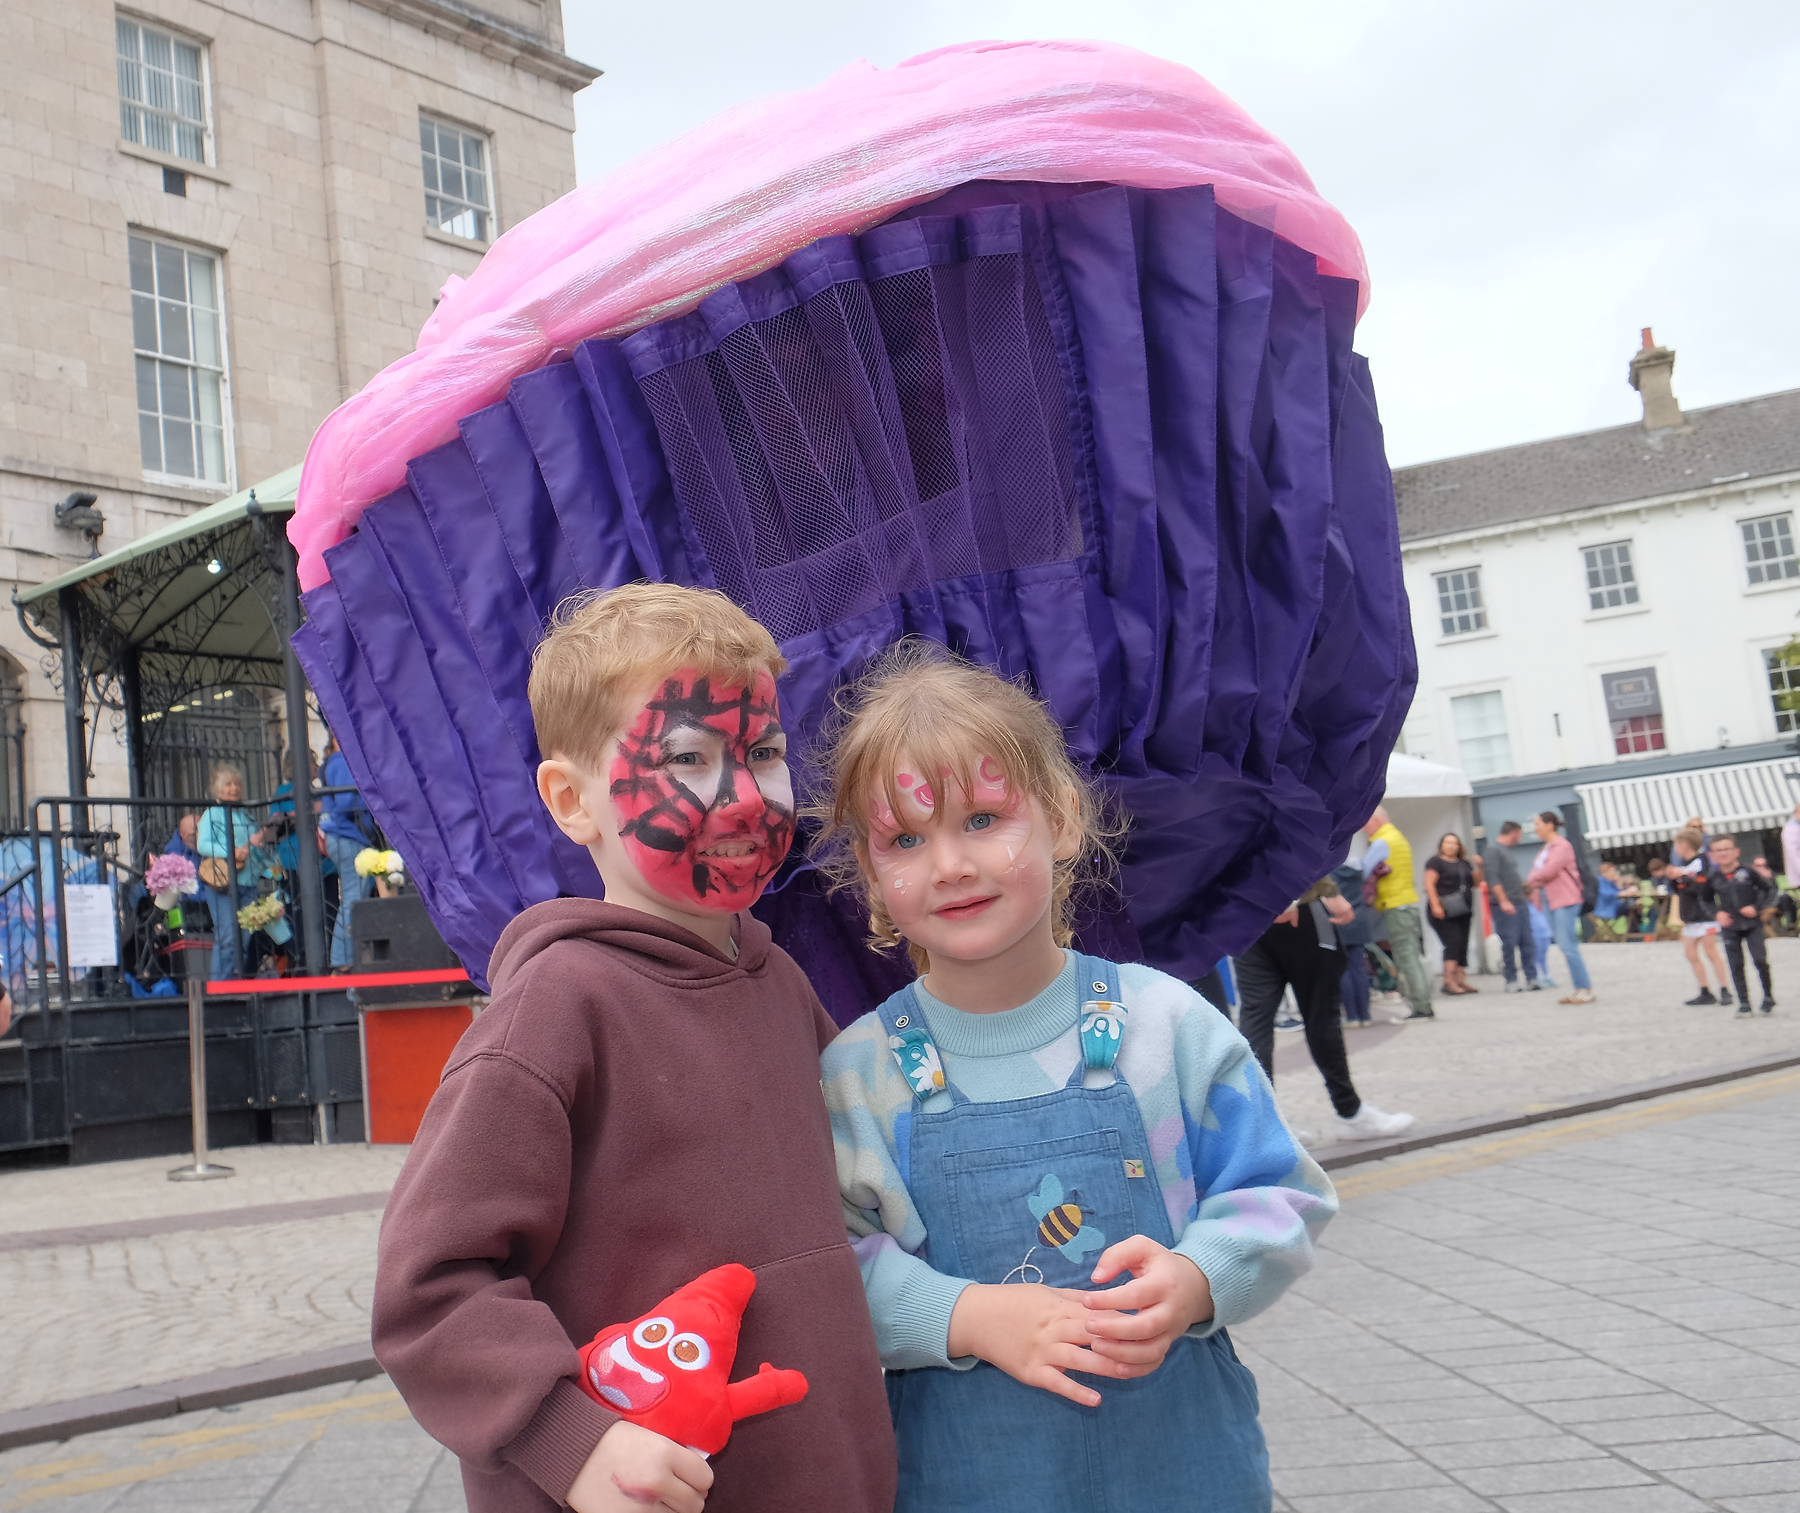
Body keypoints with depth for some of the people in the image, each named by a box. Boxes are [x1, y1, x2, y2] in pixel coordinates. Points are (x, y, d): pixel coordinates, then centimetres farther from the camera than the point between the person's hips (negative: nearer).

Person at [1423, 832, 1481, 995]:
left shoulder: (1464, 863, 18)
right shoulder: (1436, 862, -1)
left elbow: (1476, 883, 19)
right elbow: (1429, 884, -11)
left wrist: (1478, 867, 2)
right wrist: (1435, 906, -21)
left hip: (1463, 912, 7)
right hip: (1444, 913, -7)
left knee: (1462, 946, 4)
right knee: (1453, 942, -17)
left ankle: (1460, 981, 7)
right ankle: (1448, 981, -21)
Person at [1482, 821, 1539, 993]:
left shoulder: (1507, 850, 19)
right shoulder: (1493, 850, -9)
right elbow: (1493, 878, -17)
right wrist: (1503, 901, -22)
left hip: (1519, 903, 9)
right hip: (1505, 905, -9)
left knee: (1527, 943, 6)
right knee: (1509, 944, -6)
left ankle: (1531, 979, 10)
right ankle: (1512, 981, 0)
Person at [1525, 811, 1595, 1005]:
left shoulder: (1561, 847, -13)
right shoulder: (1547, 847, 17)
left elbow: (1548, 871, -20)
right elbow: (1538, 870, 15)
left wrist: (1530, 881, -6)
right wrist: (1535, 889, -1)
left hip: (1566, 901, -10)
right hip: (1553, 901, 10)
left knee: (1568, 946, -12)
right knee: (1564, 946, 10)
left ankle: (1586, 990, -9)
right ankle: (1577, 988, 14)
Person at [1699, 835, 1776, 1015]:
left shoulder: (1748, 872, -9)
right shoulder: (1713, 878, -1)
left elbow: (1769, 890, -1)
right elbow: (1705, 899, 15)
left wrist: (1757, 908, -12)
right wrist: (1717, 913, -1)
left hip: (1752, 924, -2)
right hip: (1730, 928, 2)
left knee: (1760, 960, -8)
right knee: (1736, 966, 4)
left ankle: (1768, 997, 11)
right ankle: (1743, 1002, 13)